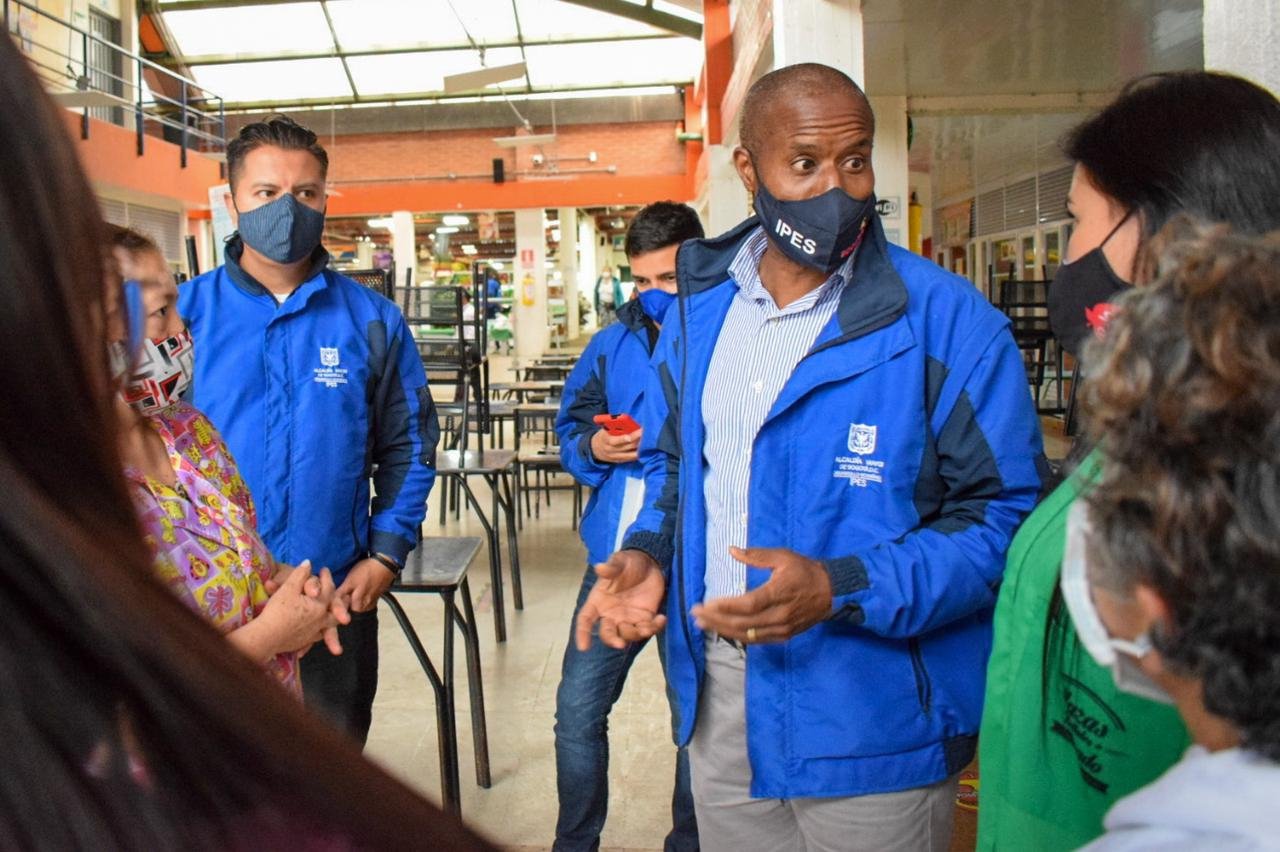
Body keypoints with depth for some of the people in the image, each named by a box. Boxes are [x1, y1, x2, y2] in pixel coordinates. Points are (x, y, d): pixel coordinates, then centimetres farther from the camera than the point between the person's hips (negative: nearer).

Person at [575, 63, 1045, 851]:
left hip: (872, 721, -4)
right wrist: (650, 551, -5)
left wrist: (843, 589, -25)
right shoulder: (700, 310, 3)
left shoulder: (951, 325, -14)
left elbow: (1006, 517, -14)